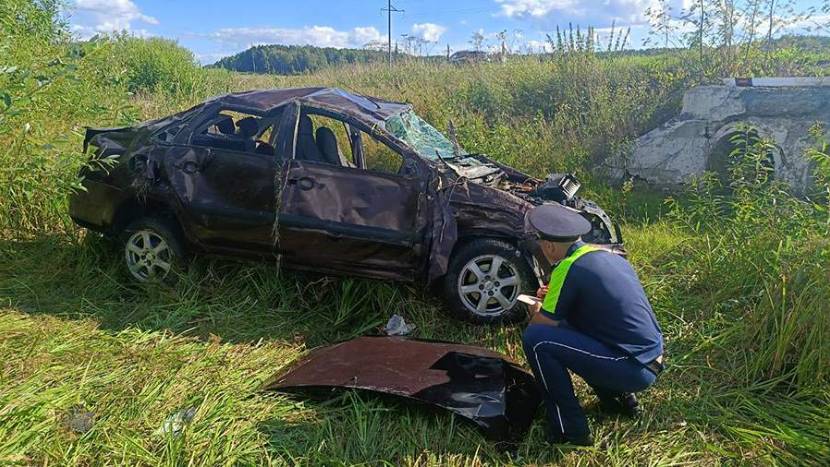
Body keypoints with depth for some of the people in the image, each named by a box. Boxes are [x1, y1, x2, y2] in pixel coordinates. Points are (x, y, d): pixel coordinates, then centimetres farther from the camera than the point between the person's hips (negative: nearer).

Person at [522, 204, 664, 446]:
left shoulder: (569, 268, -14)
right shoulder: (608, 254, 11)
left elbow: (542, 325, -9)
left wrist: (536, 312, 13)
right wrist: (554, 295, 23)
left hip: (633, 369, -9)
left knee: (536, 339, -12)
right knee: (565, 328, 22)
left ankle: (569, 429, -3)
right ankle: (619, 396, 20)